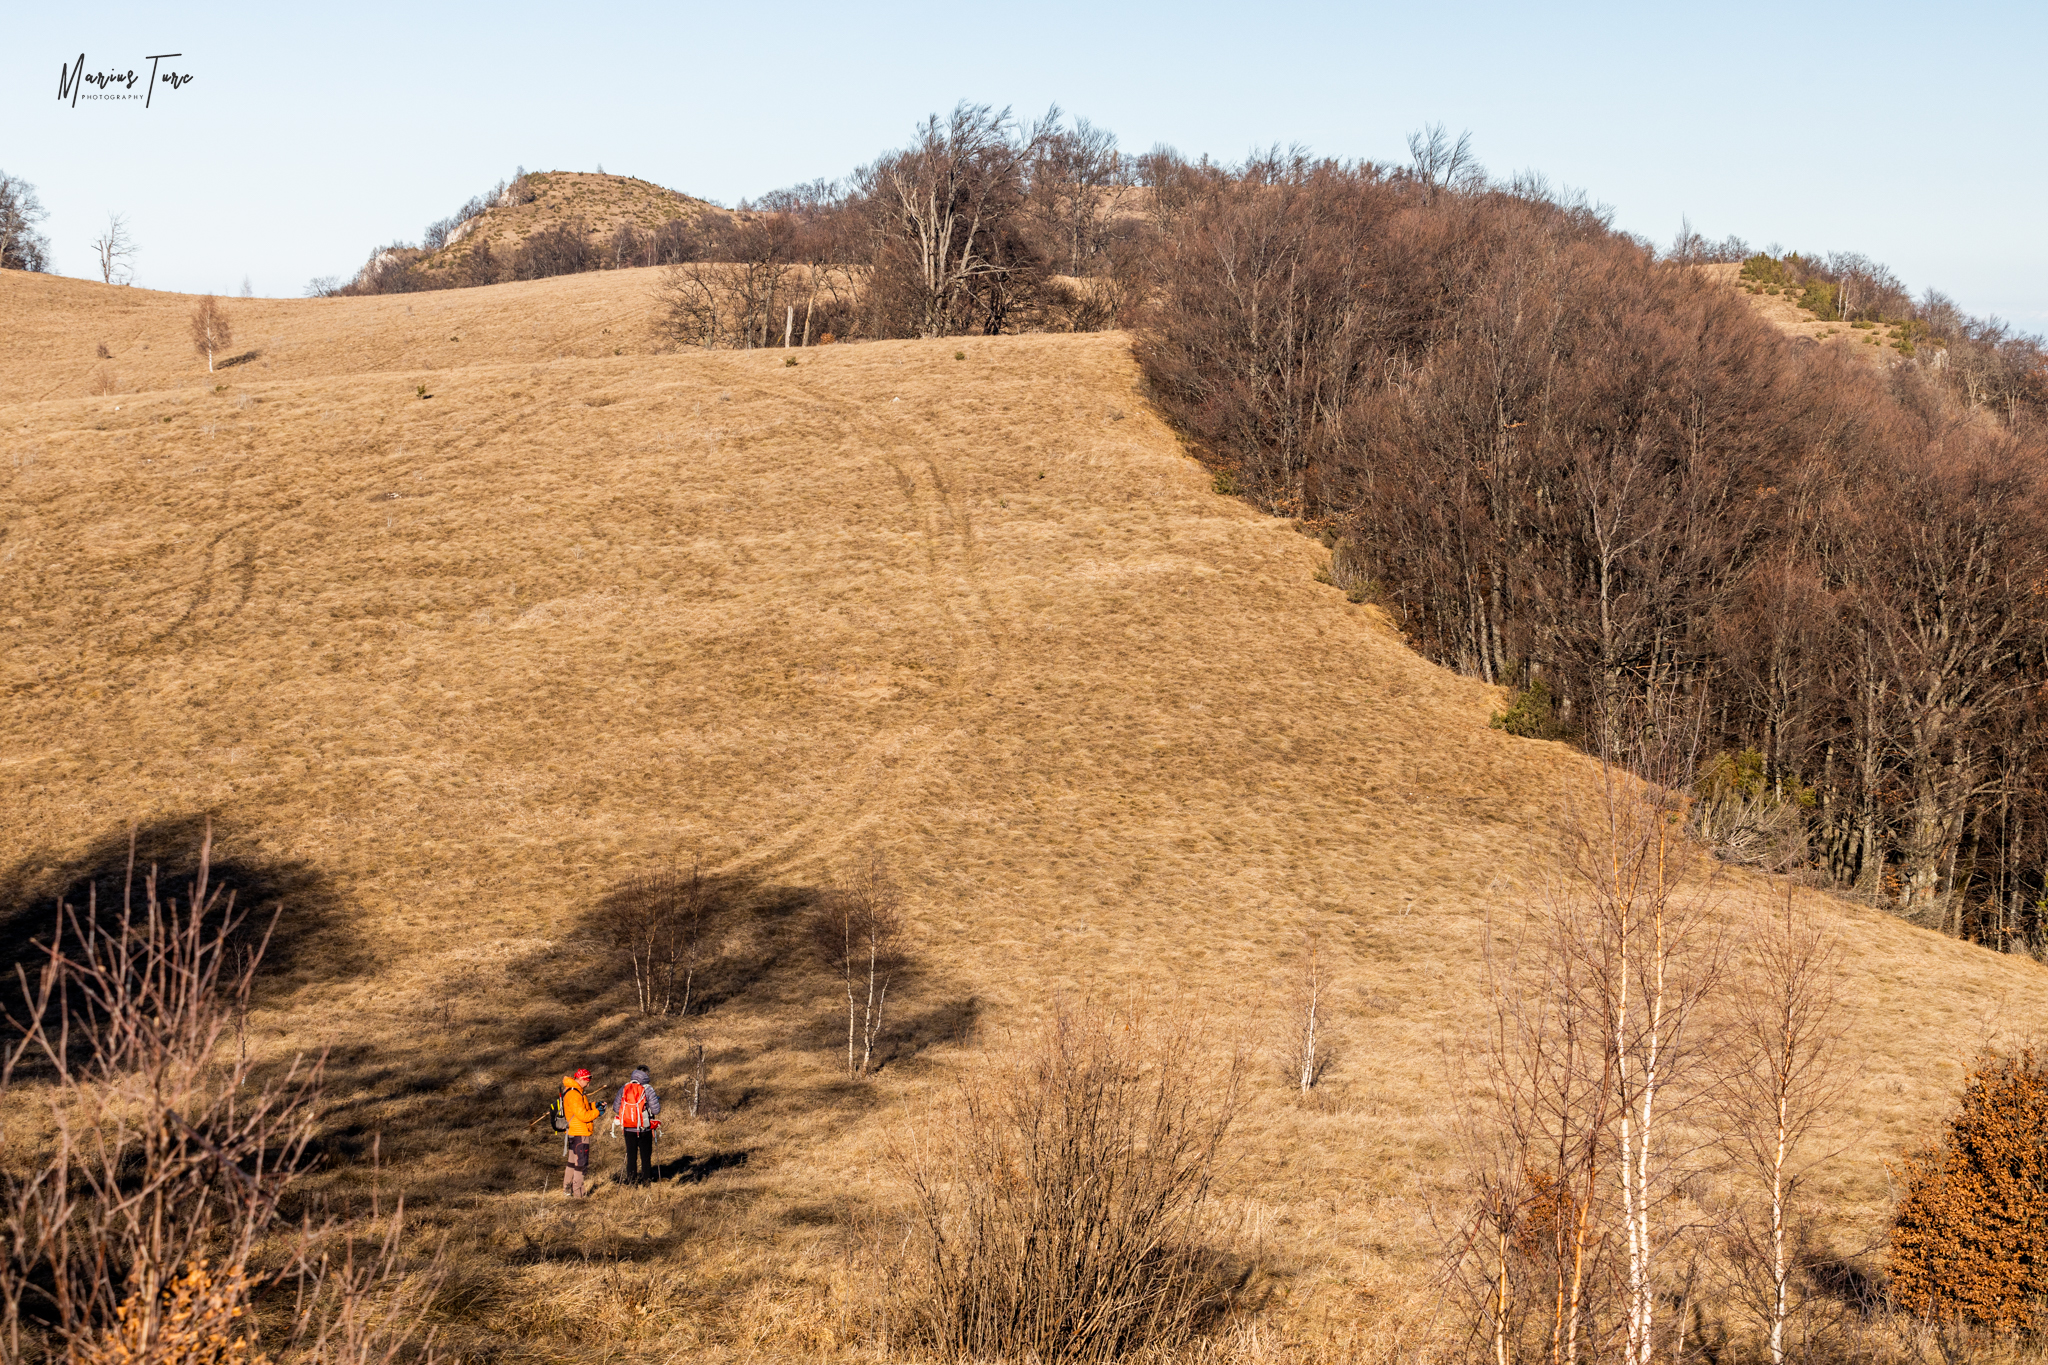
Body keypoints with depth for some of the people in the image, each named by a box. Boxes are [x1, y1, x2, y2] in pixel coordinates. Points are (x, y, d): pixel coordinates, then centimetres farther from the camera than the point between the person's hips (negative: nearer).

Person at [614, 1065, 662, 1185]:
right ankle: (645, 1181, 9)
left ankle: (631, 1182, 13)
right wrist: (656, 1100, 7)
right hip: (644, 1129, -3)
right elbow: (656, 1110, -14)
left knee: (631, 1156, 12)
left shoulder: (623, 1089, -1)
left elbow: (616, 1109, 4)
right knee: (646, 1157, 8)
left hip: (628, 1129, 3)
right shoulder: (647, 1089, -12)